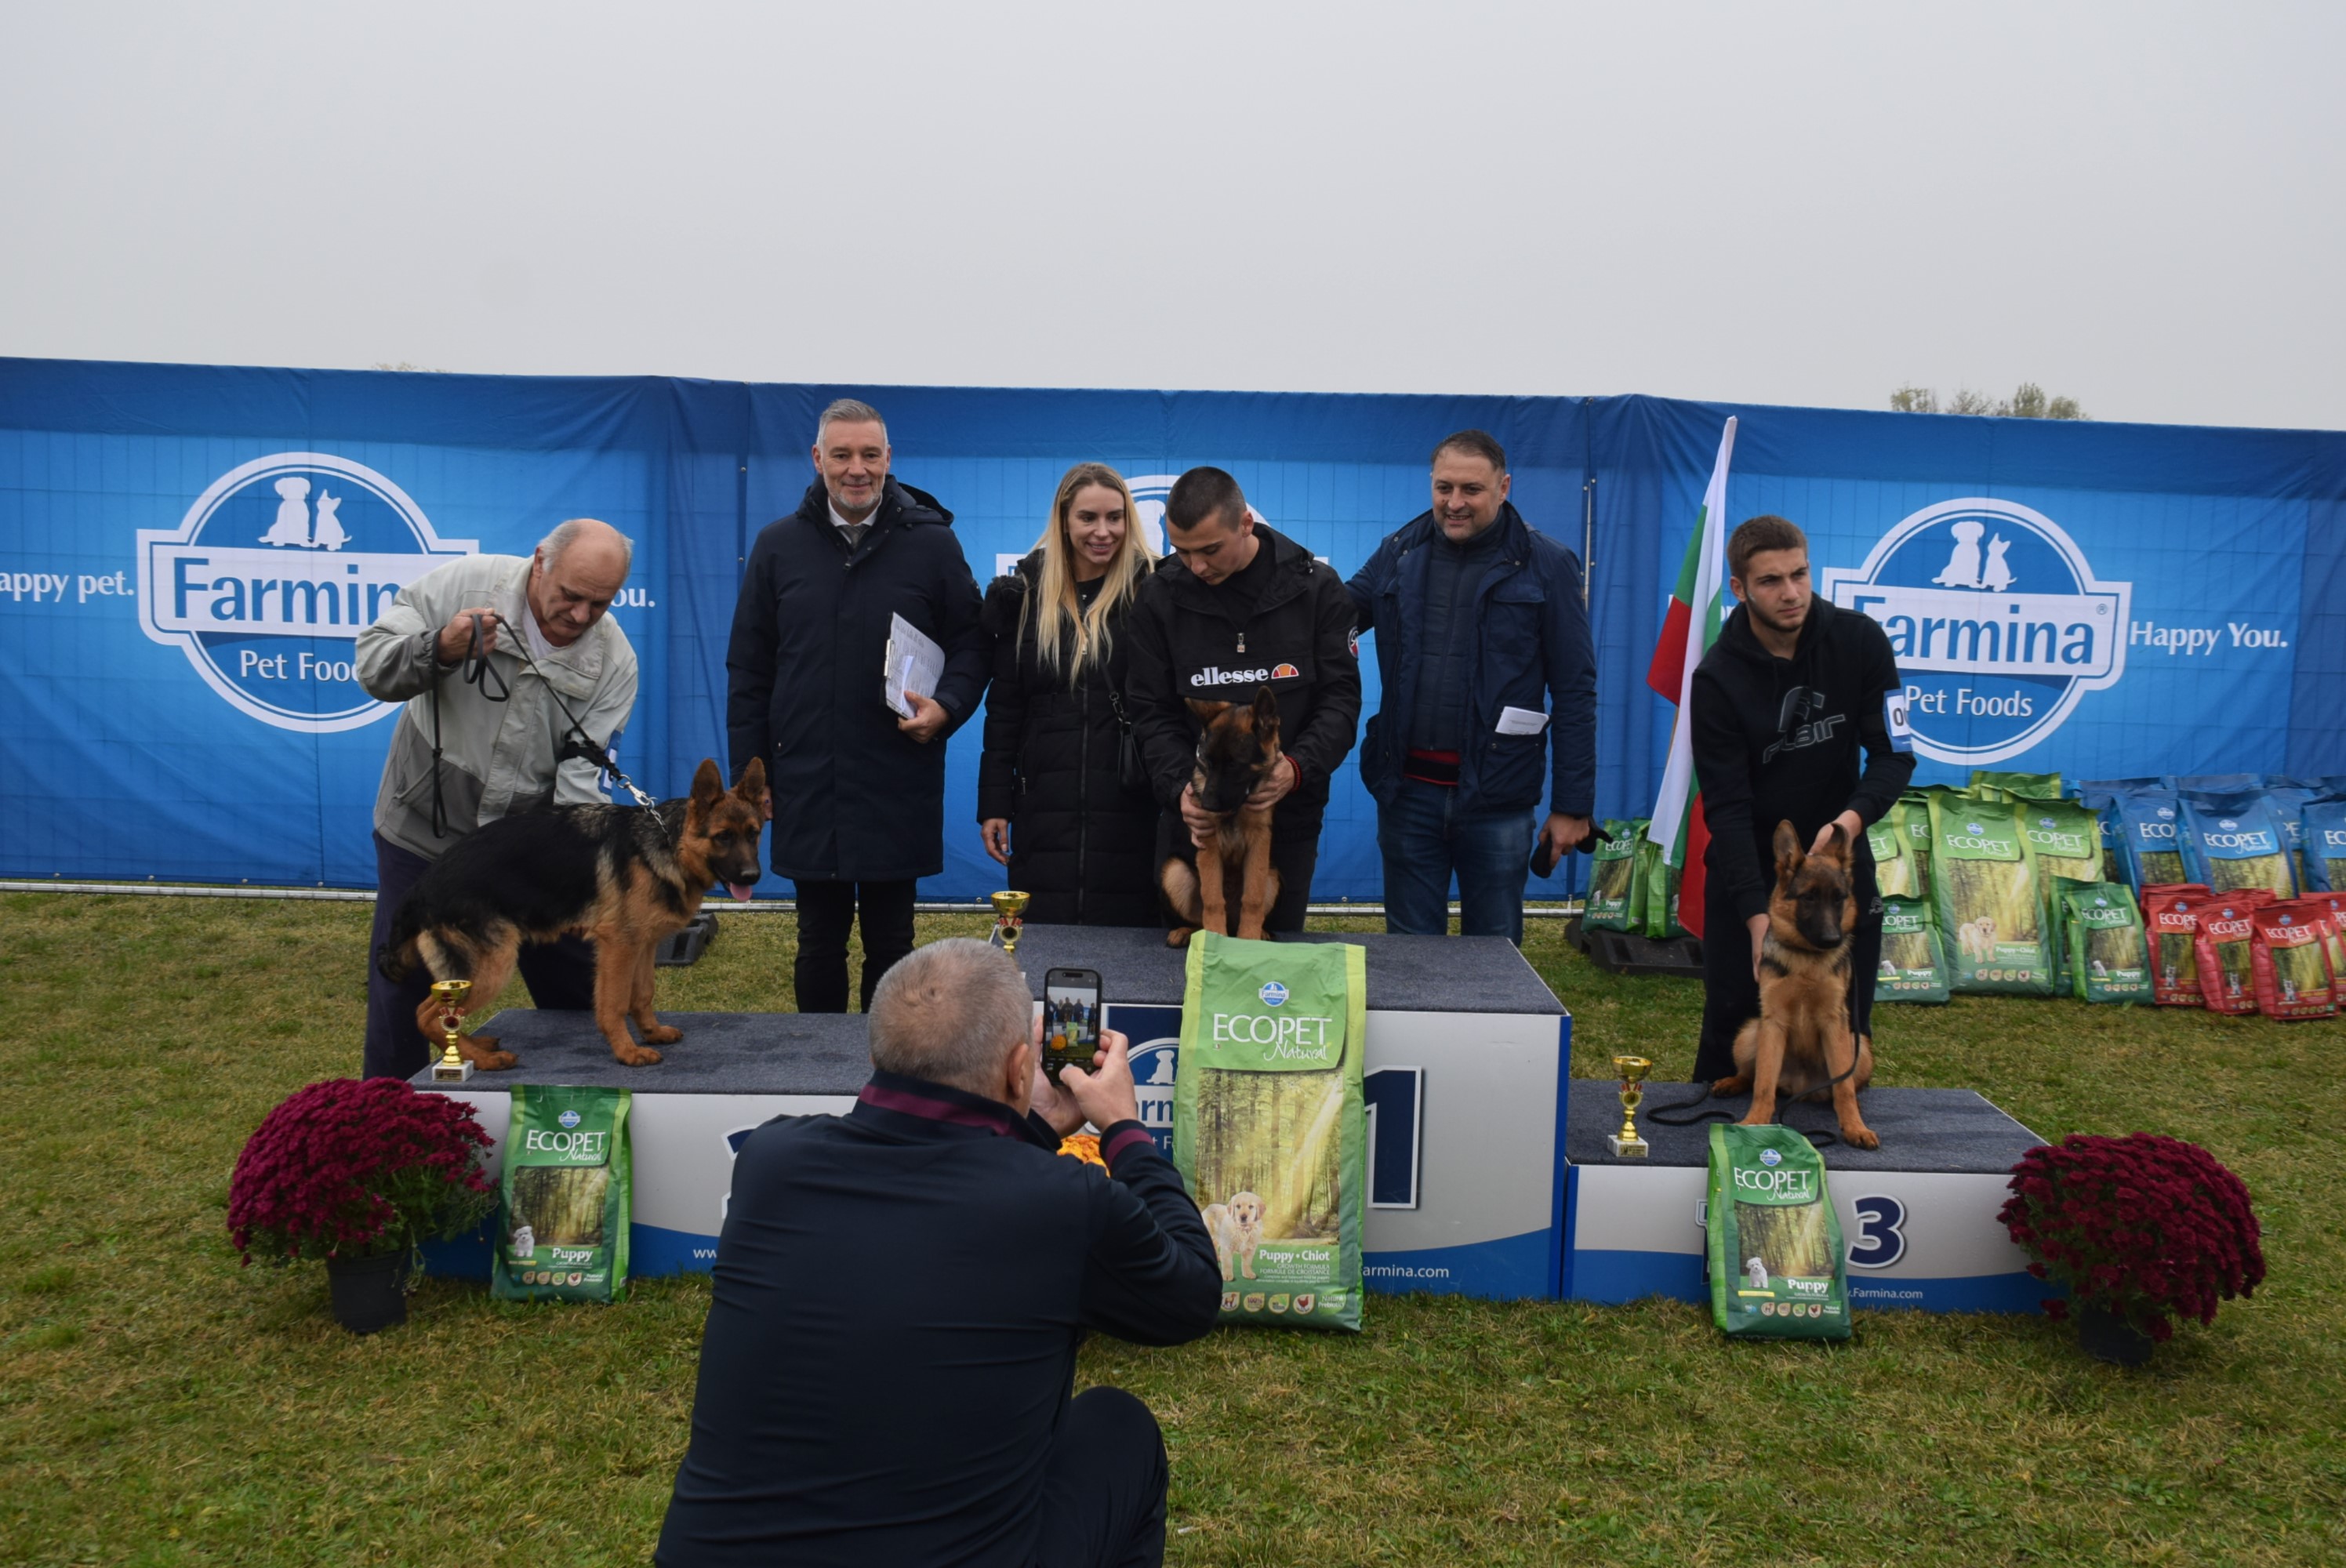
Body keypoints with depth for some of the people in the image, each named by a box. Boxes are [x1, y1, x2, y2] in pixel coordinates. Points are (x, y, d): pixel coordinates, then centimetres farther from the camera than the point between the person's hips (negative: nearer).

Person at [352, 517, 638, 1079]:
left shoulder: (613, 660, -12)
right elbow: (373, 665, -12)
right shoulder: (461, 584, -14)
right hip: (424, 831, -1)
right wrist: (439, 649, -32)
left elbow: (580, 777, -15)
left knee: (578, 989, 7)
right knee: (403, 990, 10)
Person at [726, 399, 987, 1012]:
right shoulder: (779, 546, 5)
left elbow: (970, 645, 6)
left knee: (890, 942, 10)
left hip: (899, 792, -1)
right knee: (819, 941, 12)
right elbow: (749, 669, 7)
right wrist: (749, 777, 3)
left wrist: (946, 707, -14)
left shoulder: (932, 542, 0)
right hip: (807, 788, 1)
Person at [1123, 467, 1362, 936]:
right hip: (1194, 817, 1)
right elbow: (1152, 713, -1)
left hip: (1288, 815, 0)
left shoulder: (1317, 588, -4)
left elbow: (1340, 699, -4)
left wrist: (1297, 768, -22)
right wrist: (1180, 788, -18)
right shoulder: (1160, 598, -3)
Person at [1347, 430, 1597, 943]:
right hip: (1408, 790, 2)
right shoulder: (1399, 551, 6)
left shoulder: (1546, 565, -2)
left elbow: (1575, 690, -3)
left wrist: (1573, 804, -6)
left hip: (1497, 797, -2)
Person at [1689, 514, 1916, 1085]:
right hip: (1747, 867, -2)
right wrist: (1757, 913, -27)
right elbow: (1727, 807, -18)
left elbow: (1894, 755, -8)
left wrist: (1853, 817, -29)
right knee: (1734, 1018, 0)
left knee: (1846, 1024, 5)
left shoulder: (1860, 642, -10)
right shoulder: (1717, 678, -16)